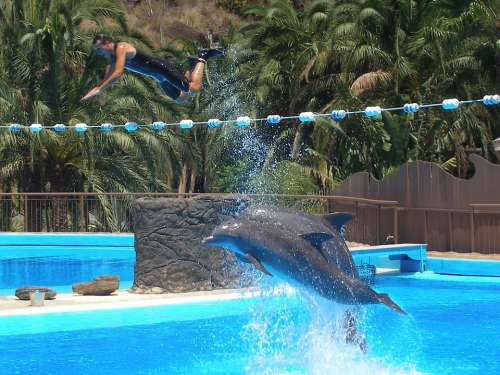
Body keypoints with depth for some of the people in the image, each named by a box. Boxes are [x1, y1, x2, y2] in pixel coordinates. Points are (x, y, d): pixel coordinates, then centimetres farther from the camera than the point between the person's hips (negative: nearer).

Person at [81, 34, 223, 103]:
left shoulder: (121, 48, -21)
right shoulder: (112, 57, 8)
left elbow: (117, 74, -31)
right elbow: (107, 79, 15)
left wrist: (98, 90, -31)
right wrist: (92, 90, 1)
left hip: (162, 68, -9)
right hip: (159, 77, 9)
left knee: (194, 89, -16)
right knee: (181, 99, 19)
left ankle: (202, 59, 4)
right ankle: (193, 66, 25)